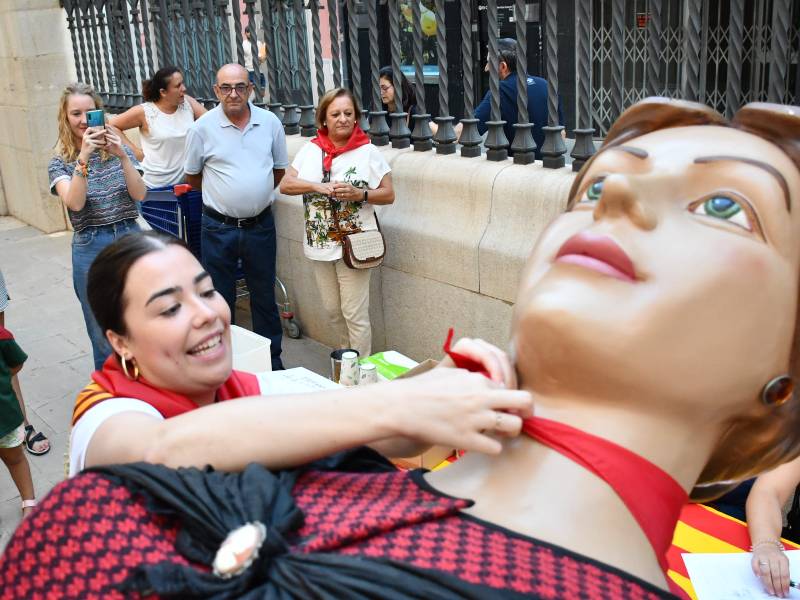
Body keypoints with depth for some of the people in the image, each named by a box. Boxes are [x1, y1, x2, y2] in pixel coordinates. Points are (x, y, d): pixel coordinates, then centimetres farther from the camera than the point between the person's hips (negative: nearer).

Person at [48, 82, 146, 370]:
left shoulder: (119, 150, 5)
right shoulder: (60, 163, 1)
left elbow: (140, 194, -8)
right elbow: (75, 203, -17)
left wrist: (122, 156, -21)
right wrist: (83, 157, -26)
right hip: (91, 249, -1)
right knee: (105, 337, 8)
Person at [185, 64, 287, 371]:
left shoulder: (270, 122, -1)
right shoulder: (203, 127, -7)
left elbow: (280, 169, 12)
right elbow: (192, 177, 5)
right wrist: (220, 194, 12)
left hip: (260, 225, 2)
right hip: (219, 227, -2)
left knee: (264, 296, 14)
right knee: (221, 299, 10)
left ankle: (272, 359, 28)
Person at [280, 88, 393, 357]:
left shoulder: (368, 152, -5)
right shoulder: (310, 150, 5)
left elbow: (388, 195, -2)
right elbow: (285, 185, 2)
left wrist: (360, 194, -20)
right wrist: (317, 186, -14)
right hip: (319, 244, 5)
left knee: (355, 315, -1)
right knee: (332, 311, 16)